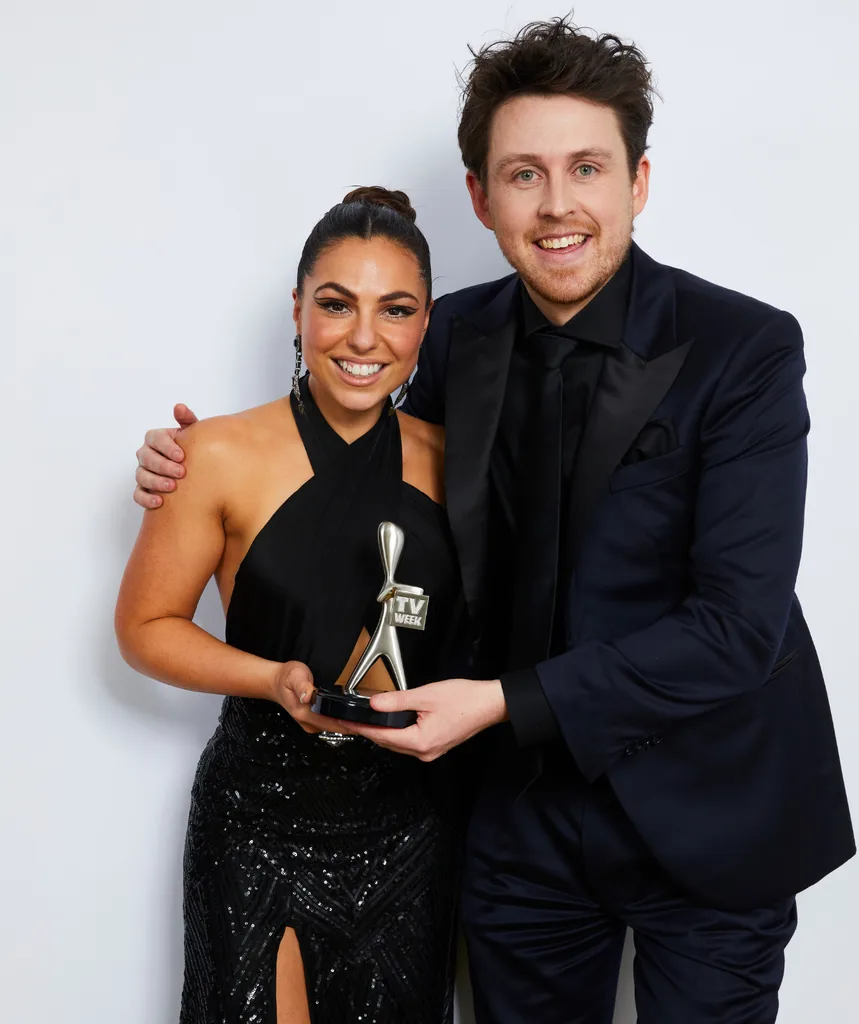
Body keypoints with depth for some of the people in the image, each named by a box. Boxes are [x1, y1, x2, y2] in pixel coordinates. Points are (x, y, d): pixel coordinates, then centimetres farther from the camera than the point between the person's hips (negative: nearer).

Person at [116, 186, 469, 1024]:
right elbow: (145, 628, -6)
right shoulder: (225, 457, -12)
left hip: (412, 821, 4)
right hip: (263, 820, -3)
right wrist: (277, 680, -20)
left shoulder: (445, 461, -1)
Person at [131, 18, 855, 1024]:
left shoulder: (744, 349, -18)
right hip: (528, 810, 4)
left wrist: (507, 701, -23)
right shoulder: (459, 335, -3)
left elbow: (739, 625, -21)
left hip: (707, 821, -3)